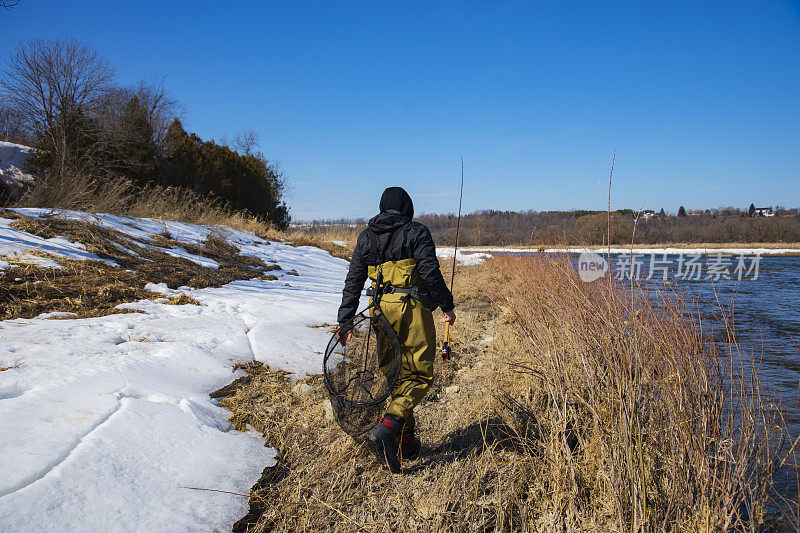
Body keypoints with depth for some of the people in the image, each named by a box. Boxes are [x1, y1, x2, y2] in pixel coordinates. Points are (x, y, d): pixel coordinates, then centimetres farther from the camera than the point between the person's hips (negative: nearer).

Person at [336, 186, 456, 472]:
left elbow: (353, 282, 9)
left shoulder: (366, 238, 13)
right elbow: (430, 272, -10)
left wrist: (346, 322, 10)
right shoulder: (417, 232, 1)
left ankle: (406, 442, 20)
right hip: (413, 308, -5)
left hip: (381, 310, 5)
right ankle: (386, 428, -16)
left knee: (395, 374, 15)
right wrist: (447, 305, 0)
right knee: (419, 375, 3)